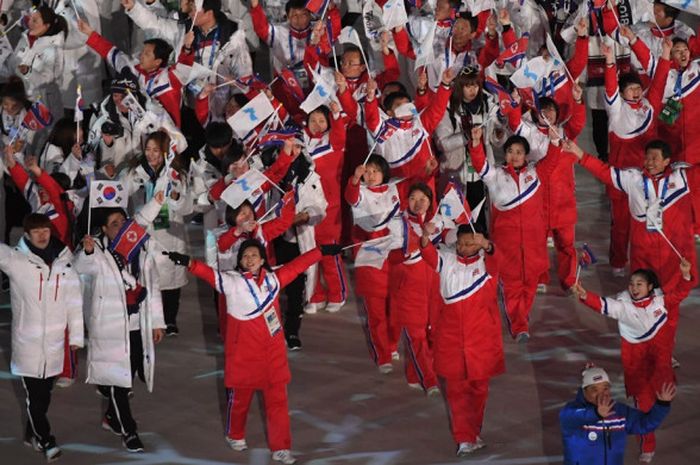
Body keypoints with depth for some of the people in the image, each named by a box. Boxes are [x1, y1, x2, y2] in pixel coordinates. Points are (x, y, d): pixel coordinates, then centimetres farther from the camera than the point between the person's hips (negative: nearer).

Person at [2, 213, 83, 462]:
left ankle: (33, 433, 30)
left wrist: (76, 336, 8)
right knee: (34, 393, -1)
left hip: (54, 343, 3)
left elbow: (74, 303, 7)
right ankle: (46, 441, 7)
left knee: (45, 392, 13)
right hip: (27, 340, -3)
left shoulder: (65, 264, 2)